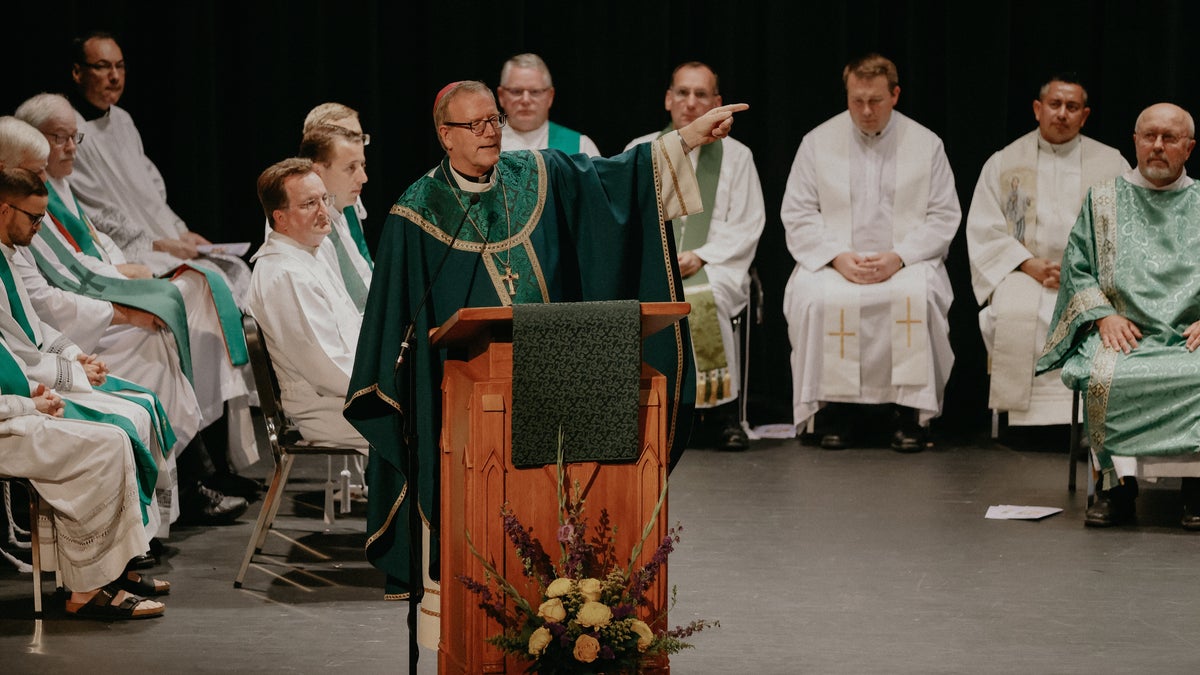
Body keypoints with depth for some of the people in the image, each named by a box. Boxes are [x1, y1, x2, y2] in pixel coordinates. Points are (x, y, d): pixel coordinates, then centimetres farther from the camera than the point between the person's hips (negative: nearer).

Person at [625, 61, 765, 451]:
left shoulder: (736, 156, 12)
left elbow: (747, 226, 6)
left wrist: (701, 257, -10)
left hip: (715, 268, -1)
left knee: (703, 299, -36)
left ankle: (726, 415, -29)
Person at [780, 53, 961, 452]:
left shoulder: (926, 145, 8)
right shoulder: (817, 142, 8)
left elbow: (944, 216, 4)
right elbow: (797, 214, 5)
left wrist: (898, 256, -12)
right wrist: (838, 257, -11)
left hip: (906, 263, 0)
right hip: (833, 264, 1)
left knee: (917, 297, -34)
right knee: (816, 298, -33)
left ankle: (909, 411, -23)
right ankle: (835, 409, -21)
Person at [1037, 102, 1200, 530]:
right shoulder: (1103, 201, 17)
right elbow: (1077, 269, 11)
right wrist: (1103, 315, -6)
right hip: (1124, 335, 0)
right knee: (1105, 379, -34)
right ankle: (1117, 486, -27)